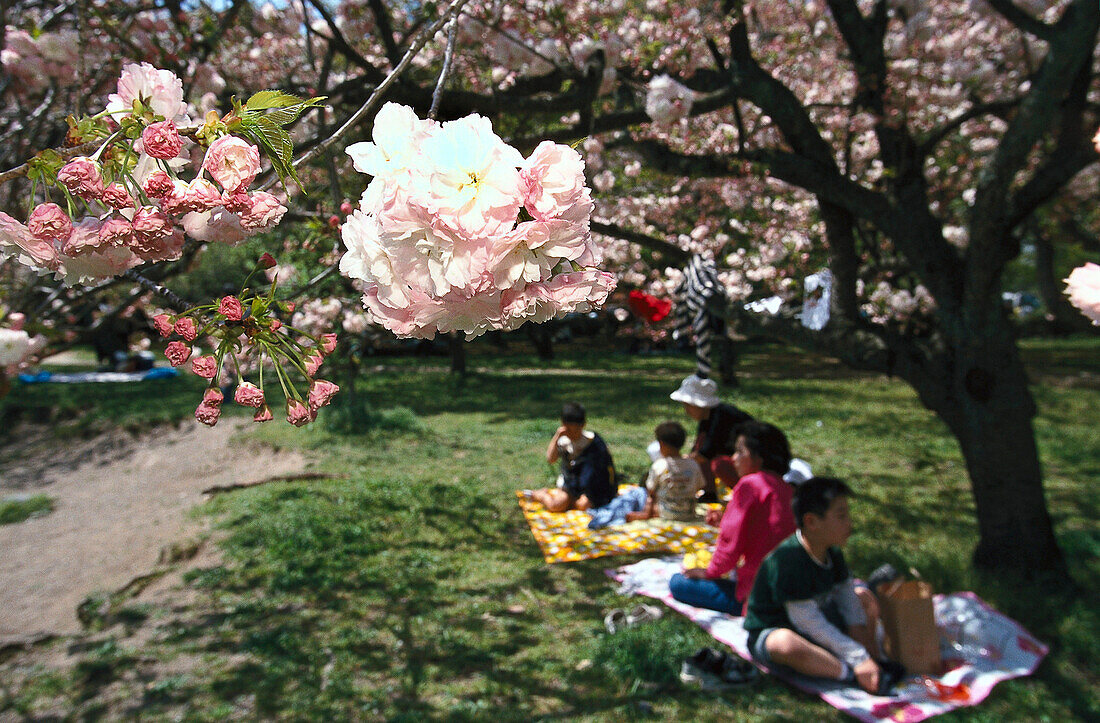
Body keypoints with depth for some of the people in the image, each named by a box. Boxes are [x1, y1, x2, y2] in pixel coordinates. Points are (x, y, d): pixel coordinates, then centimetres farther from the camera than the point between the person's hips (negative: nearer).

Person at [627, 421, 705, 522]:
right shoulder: (693, 465, -4)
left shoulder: (659, 465, -13)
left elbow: (651, 492, -2)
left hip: (668, 515, -4)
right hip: (690, 515, 4)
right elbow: (699, 488, 10)